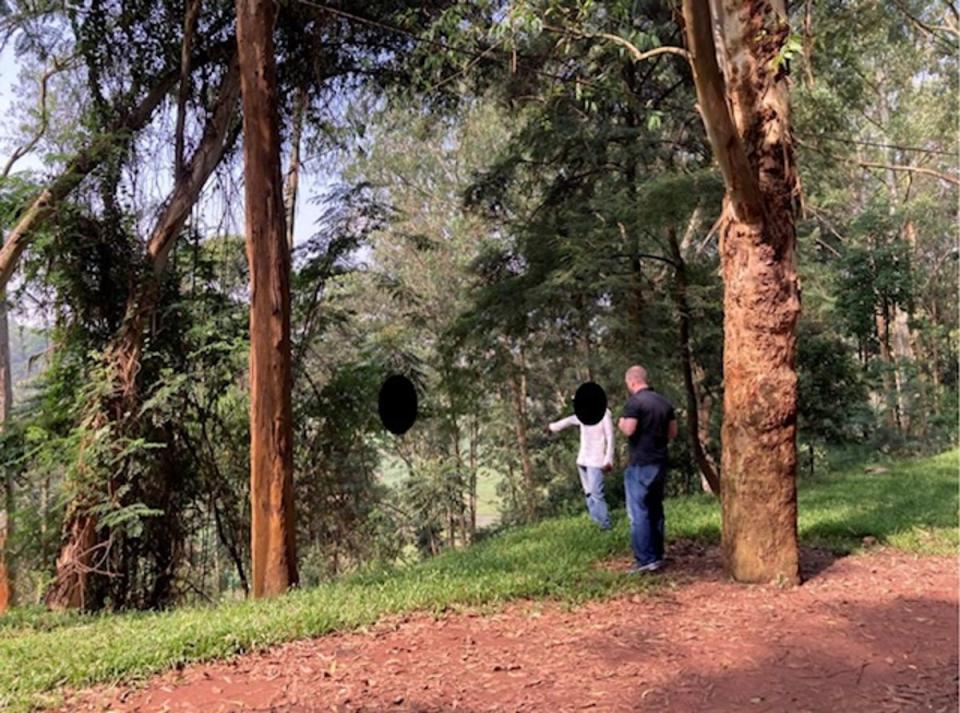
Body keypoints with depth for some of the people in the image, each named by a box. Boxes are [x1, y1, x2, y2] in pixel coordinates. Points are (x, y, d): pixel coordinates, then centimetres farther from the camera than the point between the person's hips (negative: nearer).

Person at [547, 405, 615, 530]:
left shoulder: (604, 413, -10)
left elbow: (610, 438, -11)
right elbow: (569, 420, 30)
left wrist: (608, 460, -17)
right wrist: (552, 427, 45)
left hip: (596, 461, -7)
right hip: (583, 461, 7)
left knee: (596, 494, -12)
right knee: (588, 494, 7)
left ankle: (605, 526, -8)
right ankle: (596, 524, 12)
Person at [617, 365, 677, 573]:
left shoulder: (634, 402, -13)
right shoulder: (664, 402, 11)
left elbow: (628, 430, -20)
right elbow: (673, 432, 14)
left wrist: (621, 423, 0)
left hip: (640, 464, -8)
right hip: (660, 463, 8)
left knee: (639, 512, -4)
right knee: (656, 510, 15)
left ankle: (646, 560, -6)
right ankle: (657, 556, 19)